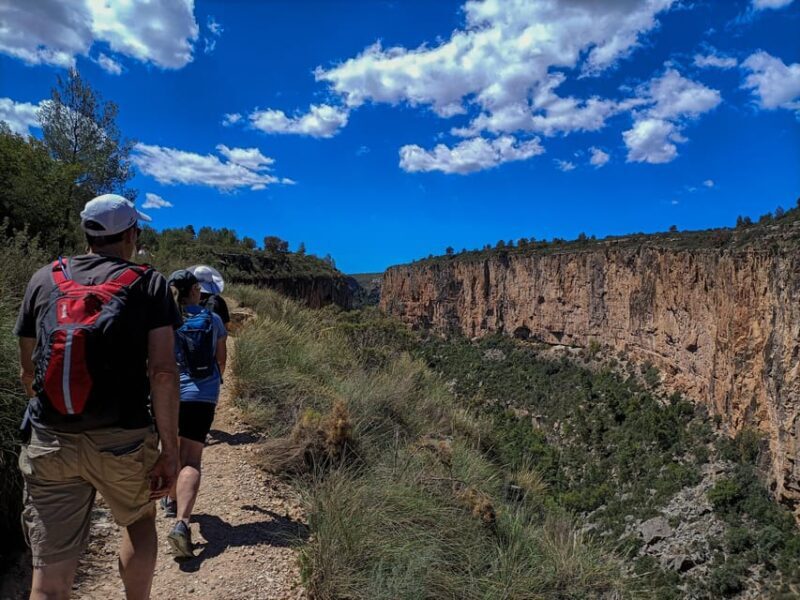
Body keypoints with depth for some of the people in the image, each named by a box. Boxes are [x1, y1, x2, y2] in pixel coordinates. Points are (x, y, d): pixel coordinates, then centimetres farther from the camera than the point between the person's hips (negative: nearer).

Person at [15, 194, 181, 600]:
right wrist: (170, 451, -6)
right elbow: (162, 372, -11)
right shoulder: (148, 283, -2)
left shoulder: (44, 279, 9)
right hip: (123, 441, -2)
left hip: (48, 443, 3)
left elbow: (27, 372, 13)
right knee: (139, 521, 27)